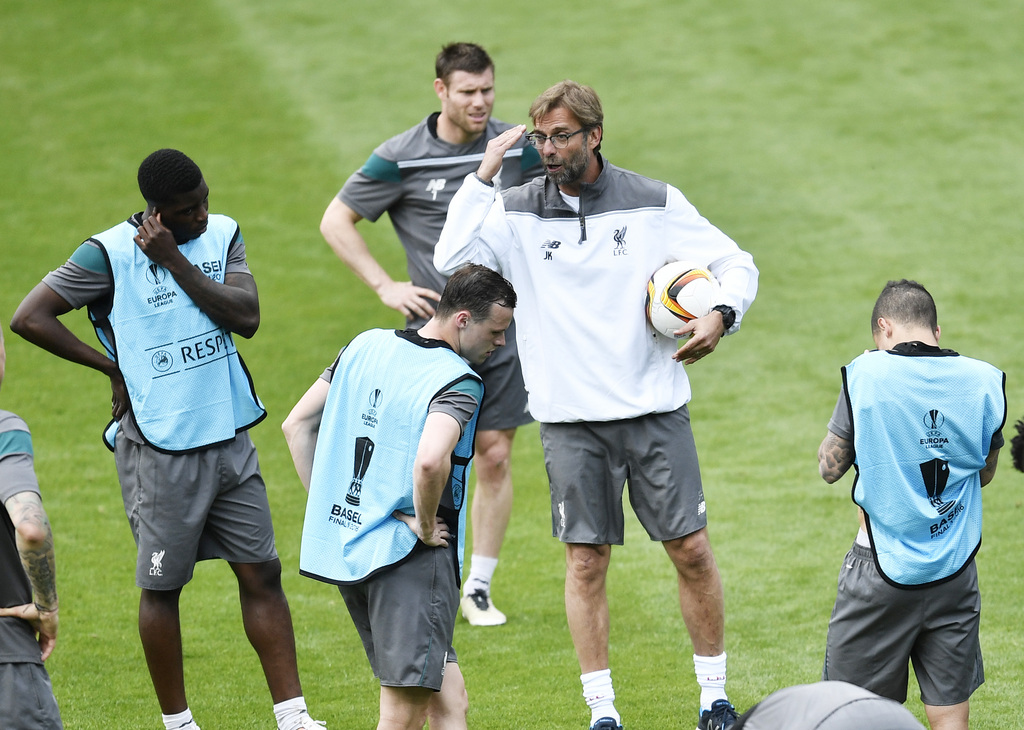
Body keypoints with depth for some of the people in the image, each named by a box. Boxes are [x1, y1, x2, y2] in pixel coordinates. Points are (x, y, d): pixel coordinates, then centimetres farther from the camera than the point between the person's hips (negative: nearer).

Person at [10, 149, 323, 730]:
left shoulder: (223, 235, 5)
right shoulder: (109, 254, -9)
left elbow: (246, 318, -8)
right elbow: (28, 318, -10)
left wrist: (174, 259, -14)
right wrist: (113, 366, -6)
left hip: (231, 438, 4)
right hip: (161, 448, -4)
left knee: (262, 573, 4)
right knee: (163, 586, 4)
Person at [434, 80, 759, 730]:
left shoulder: (654, 203, 1)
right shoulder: (517, 212, 2)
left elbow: (737, 264, 7)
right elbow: (452, 257, -14)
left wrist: (721, 316, -13)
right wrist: (485, 174, -14)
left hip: (655, 409, 0)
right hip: (571, 419, 0)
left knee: (692, 550, 0)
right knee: (586, 562, 0)